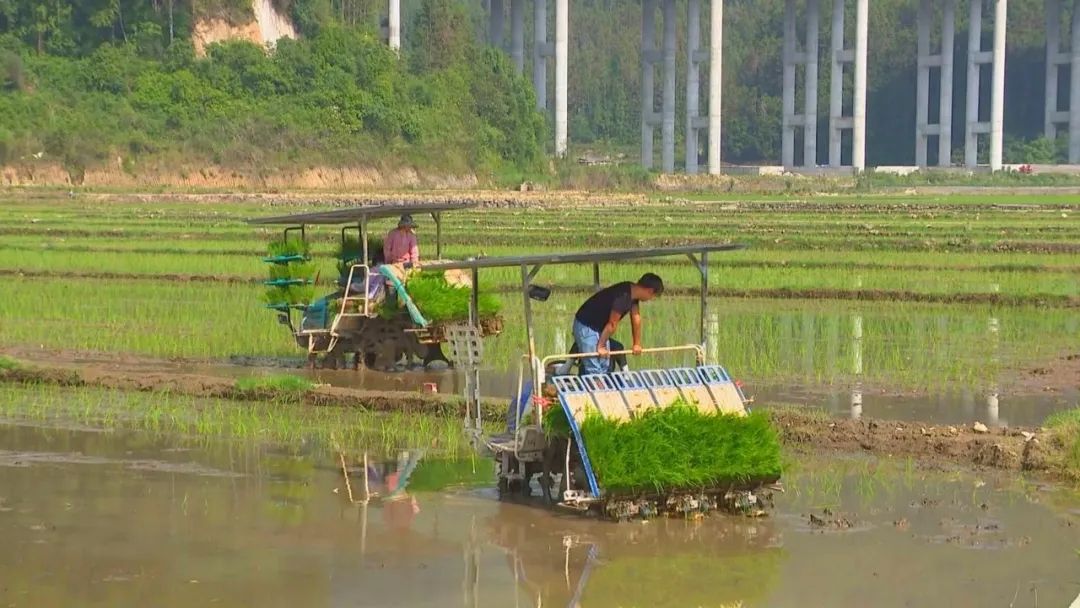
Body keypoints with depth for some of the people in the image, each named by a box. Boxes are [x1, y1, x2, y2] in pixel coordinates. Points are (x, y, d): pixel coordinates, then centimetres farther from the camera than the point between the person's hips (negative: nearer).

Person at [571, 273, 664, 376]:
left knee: (604, 367, 11)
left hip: (599, 327, 10)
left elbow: (636, 318, 7)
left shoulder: (633, 292, -1)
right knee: (594, 370, -12)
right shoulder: (623, 297, -30)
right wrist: (600, 347, -15)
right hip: (586, 327, -10)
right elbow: (612, 324, -23)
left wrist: (637, 344, 13)